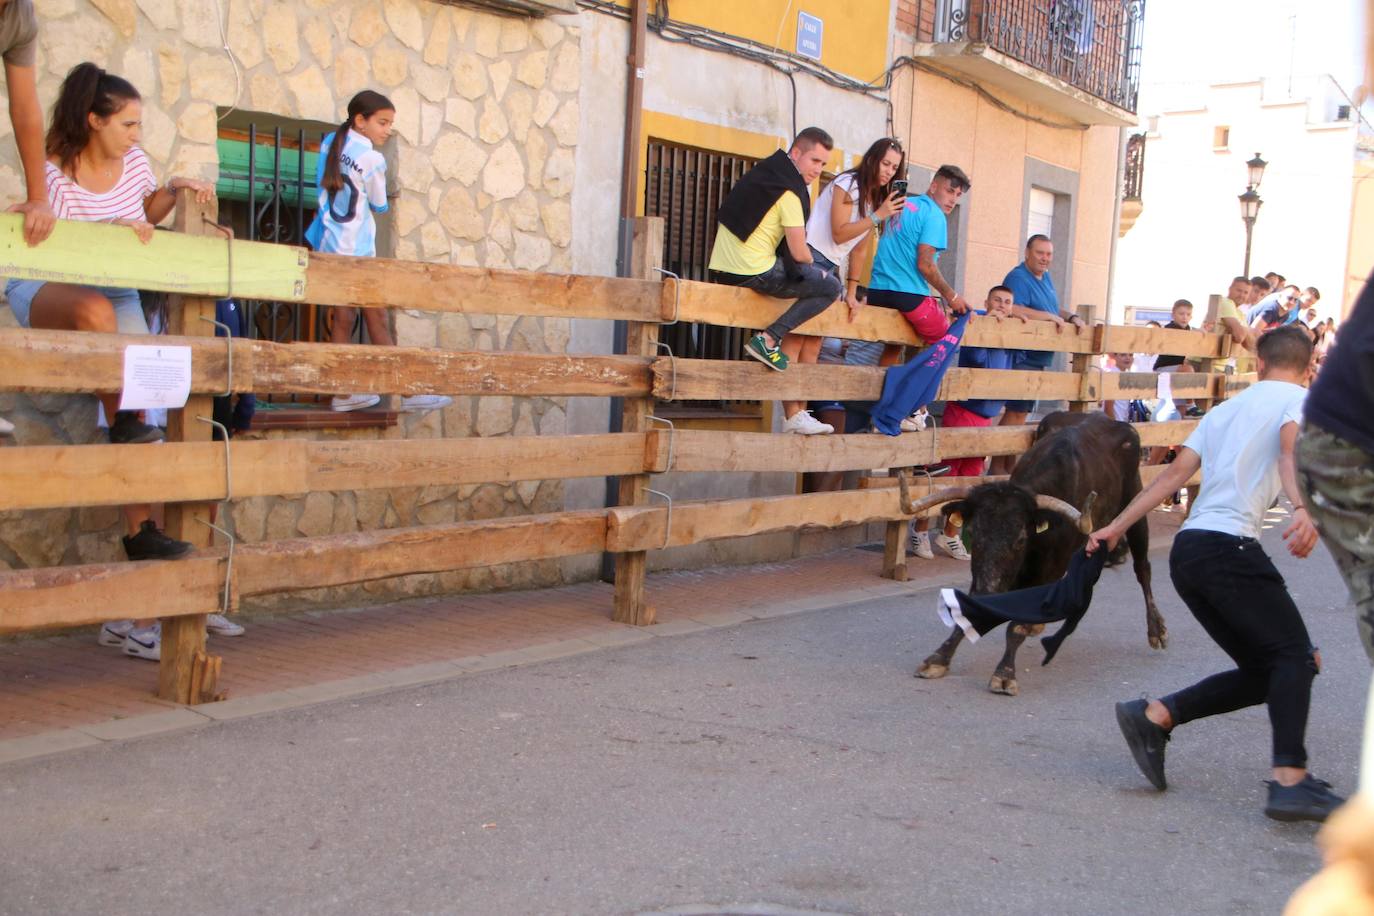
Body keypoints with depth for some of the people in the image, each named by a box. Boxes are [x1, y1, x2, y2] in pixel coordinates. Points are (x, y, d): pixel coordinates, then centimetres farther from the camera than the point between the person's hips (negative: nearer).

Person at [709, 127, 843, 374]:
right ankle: (768, 339, -8)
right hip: (754, 274, -9)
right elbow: (799, 253, -14)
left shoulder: (763, 172, 14)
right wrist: (812, 263, 12)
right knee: (832, 287, -1)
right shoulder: (789, 191, -12)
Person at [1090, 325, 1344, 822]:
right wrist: (1303, 510, -34)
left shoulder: (1225, 408, 25)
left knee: (1262, 672, 10)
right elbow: (1290, 450, -17)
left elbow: (1175, 473, 17)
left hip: (1187, 550, 7)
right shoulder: (1299, 400, 5)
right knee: (1294, 653, -5)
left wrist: (1116, 527, 15)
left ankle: (1153, 716, 1)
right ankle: (1290, 780, -18)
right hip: (1229, 544, -7)